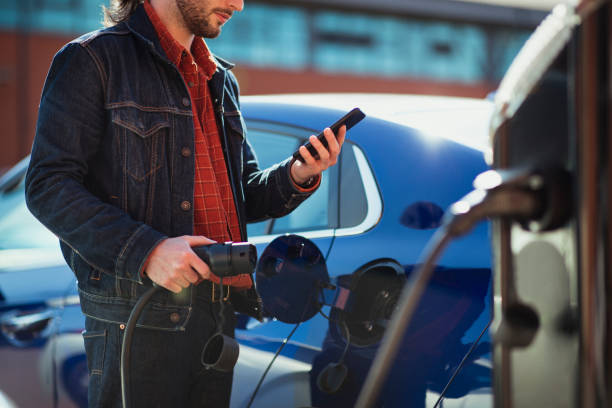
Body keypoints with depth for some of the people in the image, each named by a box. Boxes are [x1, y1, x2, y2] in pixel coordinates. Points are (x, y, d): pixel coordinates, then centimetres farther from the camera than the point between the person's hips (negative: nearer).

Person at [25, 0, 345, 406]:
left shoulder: (221, 81, 20)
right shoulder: (93, 59, -4)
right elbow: (47, 187, -11)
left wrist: (298, 175, 0)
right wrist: (144, 250, -23)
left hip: (218, 320, 7)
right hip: (139, 321, -7)